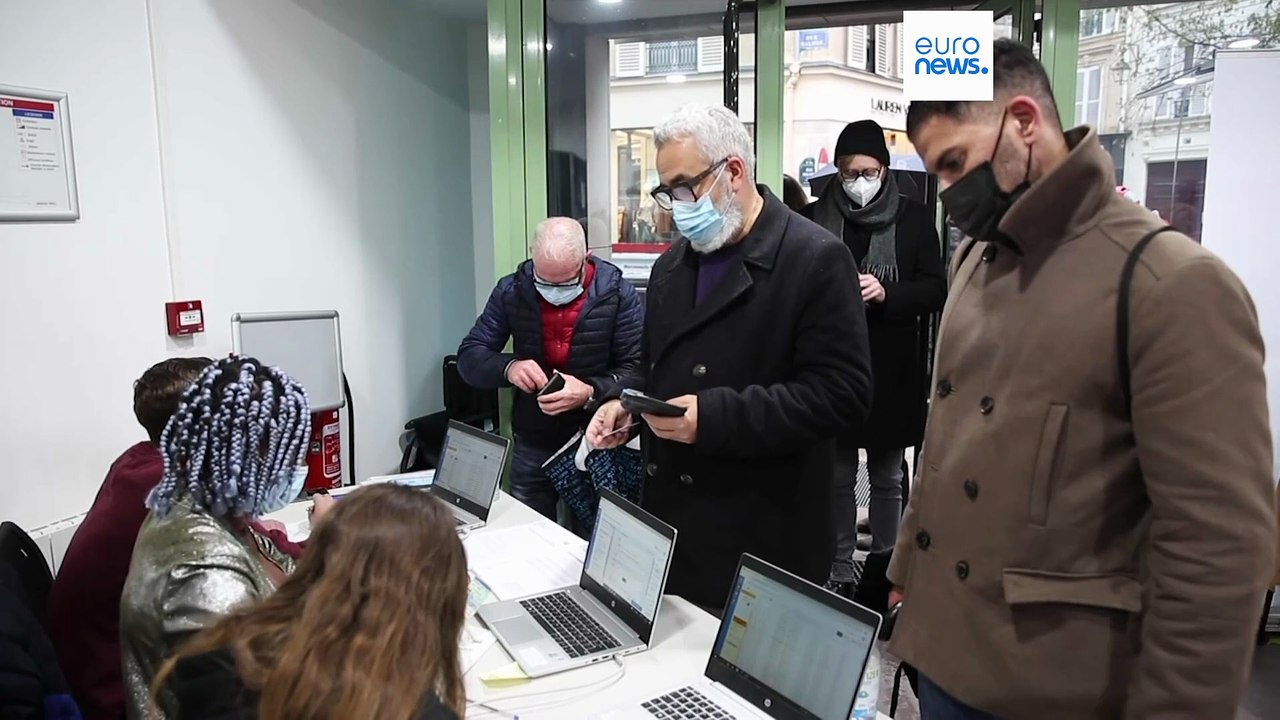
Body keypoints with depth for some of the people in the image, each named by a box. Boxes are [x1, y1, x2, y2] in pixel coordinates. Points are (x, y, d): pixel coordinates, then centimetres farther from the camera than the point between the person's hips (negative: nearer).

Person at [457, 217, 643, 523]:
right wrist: (508, 367, -24)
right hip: (531, 445, 3)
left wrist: (591, 392, -32)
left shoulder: (618, 294, -12)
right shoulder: (511, 291, -4)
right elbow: (469, 358, -3)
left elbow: (637, 372, -14)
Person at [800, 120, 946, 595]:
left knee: (887, 479, 13)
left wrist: (886, 293, -18)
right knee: (838, 478, 10)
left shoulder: (914, 218, 0)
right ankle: (840, 573, 24)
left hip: (892, 372, 0)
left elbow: (936, 290, -1)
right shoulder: (815, 217, 1)